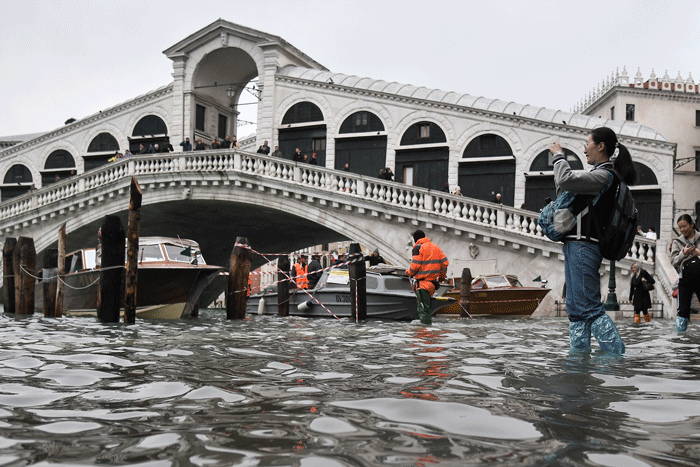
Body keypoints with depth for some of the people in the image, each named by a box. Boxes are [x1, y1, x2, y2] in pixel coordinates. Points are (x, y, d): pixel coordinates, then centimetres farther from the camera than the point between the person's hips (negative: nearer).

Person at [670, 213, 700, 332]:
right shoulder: (677, 242, 9)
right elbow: (673, 261, 2)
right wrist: (684, 253, -14)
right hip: (685, 280, 1)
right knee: (683, 308, 0)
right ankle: (680, 327, 6)